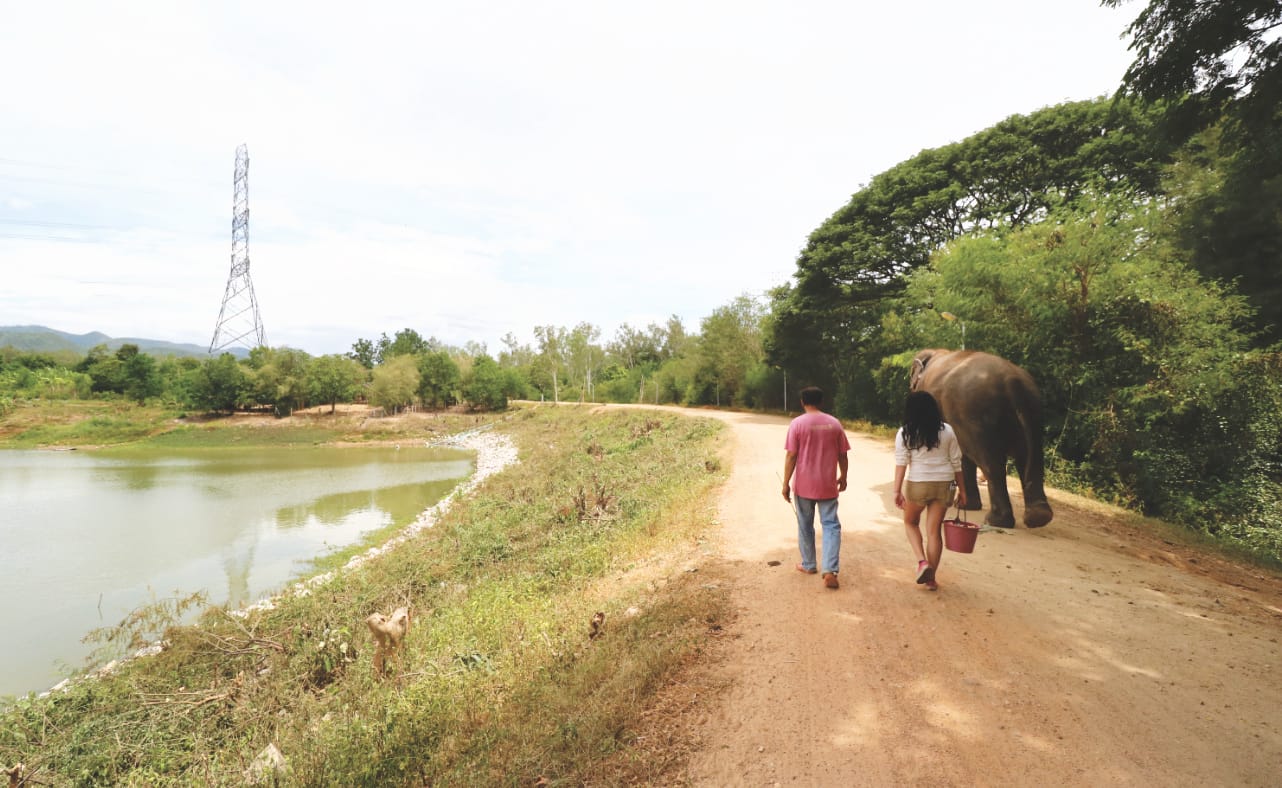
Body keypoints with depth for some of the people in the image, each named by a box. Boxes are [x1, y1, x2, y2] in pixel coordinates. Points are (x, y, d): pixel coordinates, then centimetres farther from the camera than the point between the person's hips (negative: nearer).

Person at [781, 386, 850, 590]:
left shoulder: (797, 424, -8)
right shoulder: (834, 423, 2)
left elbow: (791, 456, -10)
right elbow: (843, 454, 6)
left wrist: (786, 484, -4)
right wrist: (843, 477, 20)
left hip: (804, 485, -2)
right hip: (828, 485, 2)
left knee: (805, 526, 14)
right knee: (831, 525, 5)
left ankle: (809, 565, 27)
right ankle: (830, 571, -6)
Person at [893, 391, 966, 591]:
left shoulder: (905, 433, -4)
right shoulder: (947, 431, 3)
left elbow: (901, 463, -11)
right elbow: (956, 463, 5)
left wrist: (897, 490, -11)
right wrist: (962, 490, 12)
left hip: (918, 484, -2)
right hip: (944, 484, 2)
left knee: (910, 522, 21)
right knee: (934, 530, 9)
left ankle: (922, 561, 2)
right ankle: (931, 578, 15)